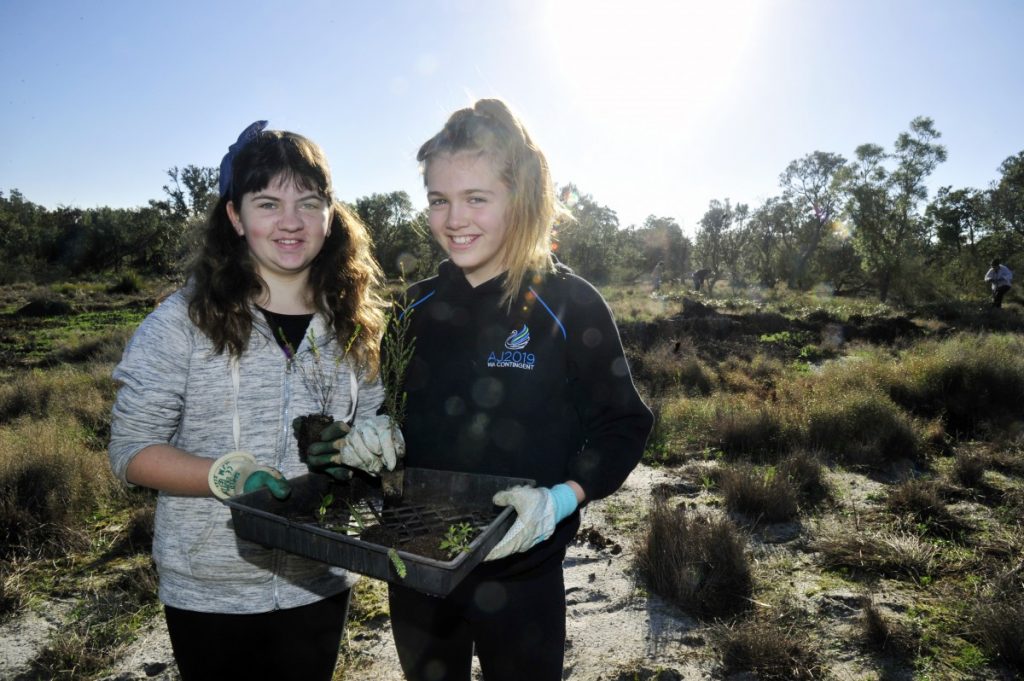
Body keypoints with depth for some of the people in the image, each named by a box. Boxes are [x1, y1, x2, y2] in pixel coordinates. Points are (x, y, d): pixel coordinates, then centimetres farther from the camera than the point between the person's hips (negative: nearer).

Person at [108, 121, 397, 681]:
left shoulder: (354, 324, -1)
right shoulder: (183, 320, -12)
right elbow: (131, 451, -10)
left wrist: (371, 443, -14)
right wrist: (230, 476, -26)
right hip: (209, 593, -3)